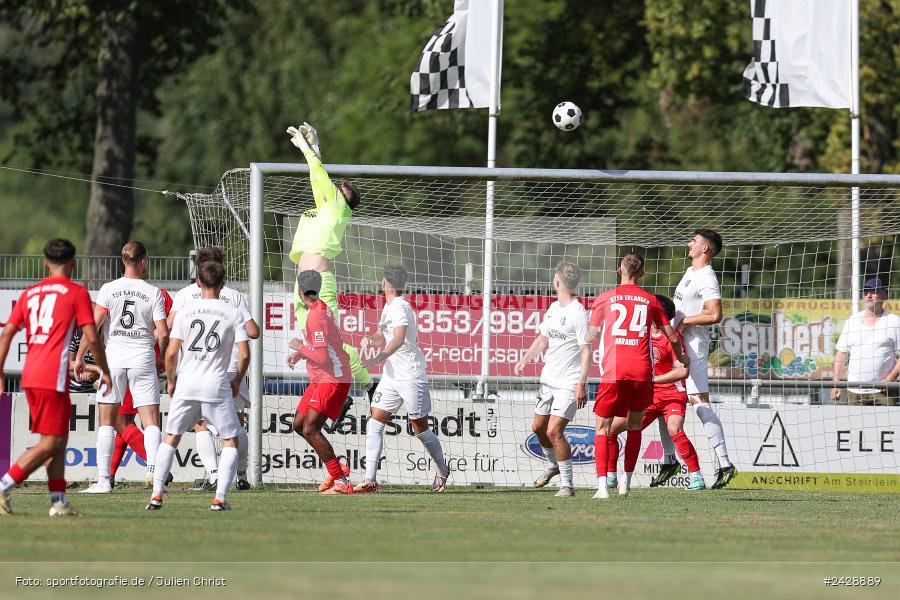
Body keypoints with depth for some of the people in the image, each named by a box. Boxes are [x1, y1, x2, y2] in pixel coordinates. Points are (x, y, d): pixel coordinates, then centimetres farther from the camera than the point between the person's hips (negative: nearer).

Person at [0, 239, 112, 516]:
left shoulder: (30, 293, 16)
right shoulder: (76, 293, -1)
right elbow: (91, 338, -6)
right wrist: (105, 371, 6)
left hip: (29, 375, 7)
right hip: (53, 376, -7)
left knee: (59, 440, 15)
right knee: (50, 443, -5)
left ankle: (59, 501, 12)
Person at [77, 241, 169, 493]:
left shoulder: (109, 289, -1)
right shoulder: (153, 293, -1)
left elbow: (93, 325, -8)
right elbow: (163, 333, -4)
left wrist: (79, 356, -1)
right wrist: (161, 357, 15)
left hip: (113, 358, 0)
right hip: (143, 358, 0)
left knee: (106, 422, 6)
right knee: (151, 420, 2)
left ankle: (103, 479, 2)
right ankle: (153, 468, -19)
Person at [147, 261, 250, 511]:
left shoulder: (185, 312, 1)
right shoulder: (233, 314, -1)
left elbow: (171, 352, -3)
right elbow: (244, 353, -5)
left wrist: (171, 380, 13)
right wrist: (237, 381, 12)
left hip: (186, 386, 1)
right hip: (217, 387, -1)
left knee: (170, 439, 15)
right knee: (230, 442, 10)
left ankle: (157, 494, 7)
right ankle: (220, 497, -4)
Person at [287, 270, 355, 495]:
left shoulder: (317, 316, -20)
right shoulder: (321, 309, 12)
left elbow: (322, 357, -26)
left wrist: (300, 347, -10)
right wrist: (299, 354, 12)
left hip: (333, 379, -10)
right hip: (320, 380, 10)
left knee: (310, 429, -17)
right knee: (299, 425, 15)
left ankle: (342, 482, -17)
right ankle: (336, 469, 21)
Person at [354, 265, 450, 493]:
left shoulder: (399, 307, -16)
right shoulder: (388, 307, 13)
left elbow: (398, 339, -31)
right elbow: (382, 337, 23)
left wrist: (378, 359, -44)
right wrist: (369, 340, 0)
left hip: (412, 377, -9)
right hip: (391, 375, 9)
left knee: (420, 428, 3)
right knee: (375, 423, -3)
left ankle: (442, 470, 26)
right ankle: (370, 480, -6)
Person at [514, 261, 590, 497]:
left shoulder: (578, 313, -16)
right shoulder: (553, 309, 11)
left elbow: (586, 351, -18)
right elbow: (543, 338, 25)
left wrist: (581, 384, -23)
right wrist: (525, 360, 14)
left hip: (569, 384, -9)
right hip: (549, 378, 9)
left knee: (554, 431, -16)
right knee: (538, 426, 18)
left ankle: (567, 484, -7)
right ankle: (553, 465, 44)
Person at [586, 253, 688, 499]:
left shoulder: (604, 299, 6)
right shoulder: (650, 301, 11)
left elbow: (591, 336, 9)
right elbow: (671, 335, 14)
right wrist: (681, 358, 34)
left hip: (613, 373, -2)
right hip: (641, 372, 2)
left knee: (603, 428, 4)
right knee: (635, 425, 20)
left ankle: (602, 485, -10)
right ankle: (626, 482, 21)